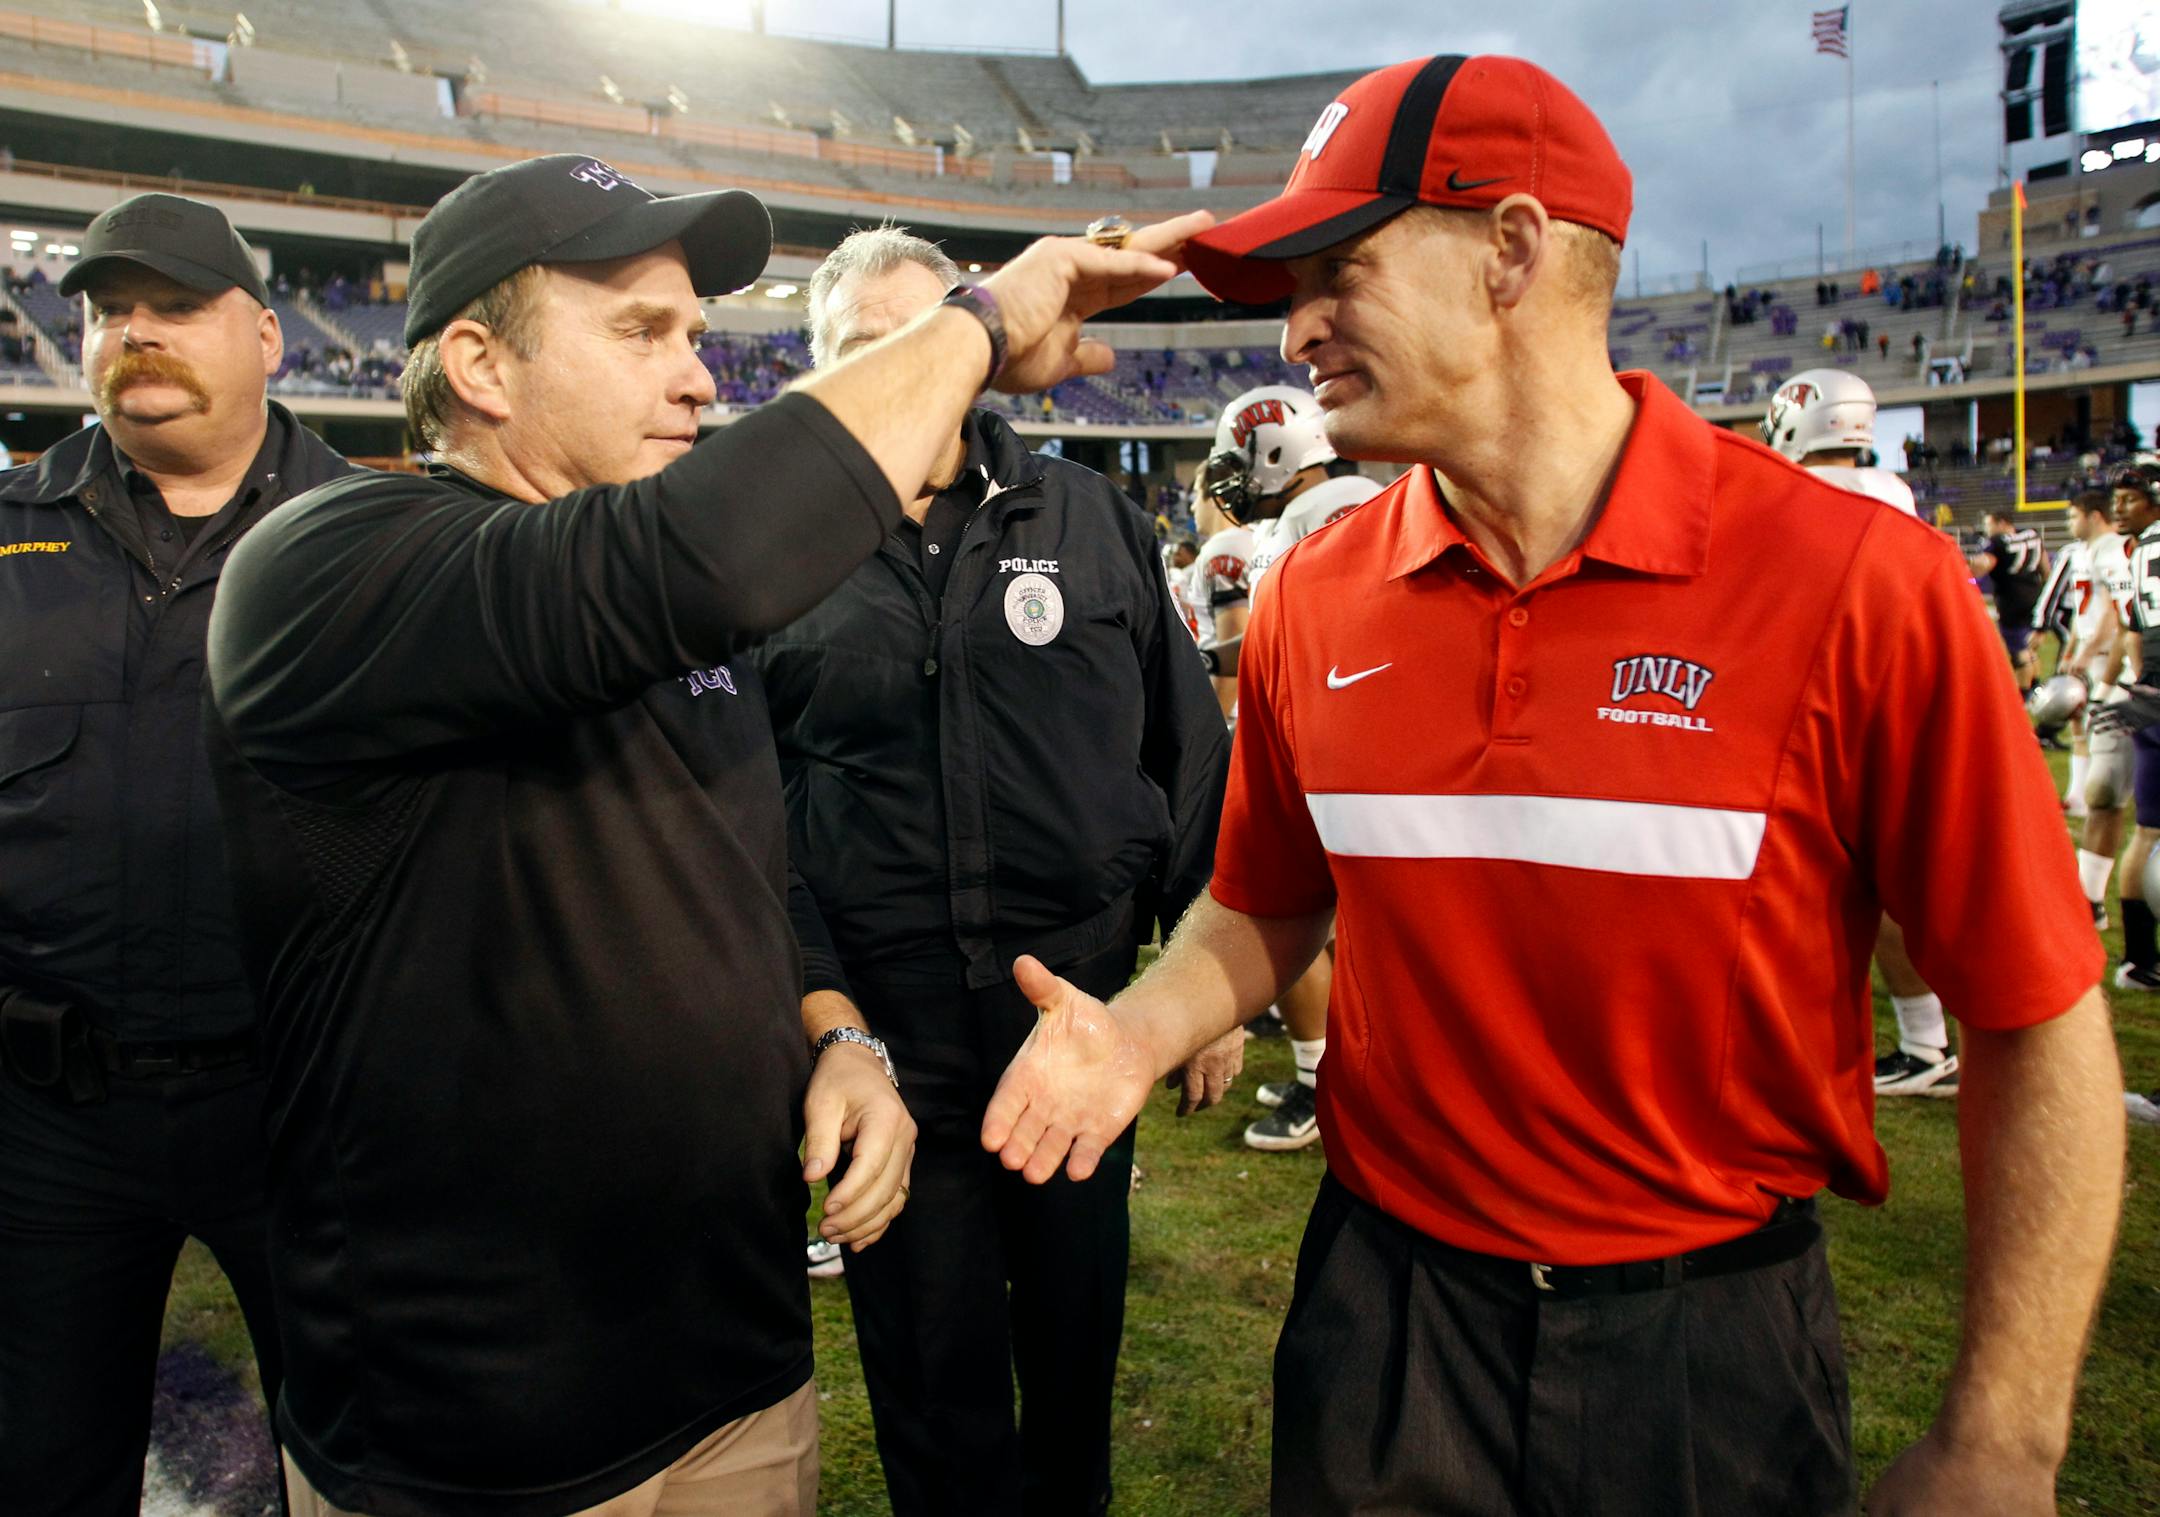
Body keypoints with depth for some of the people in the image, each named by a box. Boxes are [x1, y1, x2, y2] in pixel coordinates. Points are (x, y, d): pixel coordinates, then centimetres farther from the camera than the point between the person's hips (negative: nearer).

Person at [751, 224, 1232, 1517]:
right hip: (889, 1023, -1)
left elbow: (1191, 752, 5)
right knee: (930, 1358, 12)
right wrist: (815, 990, -10)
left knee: (1079, 1327, 18)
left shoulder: (1089, 518, 4)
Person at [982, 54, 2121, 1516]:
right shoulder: (1313, 603, -5)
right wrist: (1144, 1026, -11)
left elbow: (2040, 1025, -12)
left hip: (1714, 1338, -2)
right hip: (1384, 1320, 3)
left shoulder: (1858, 584, -17)